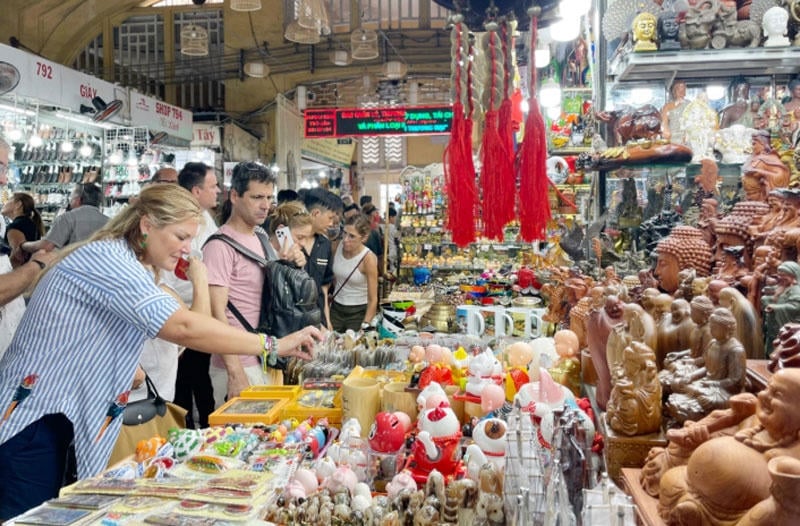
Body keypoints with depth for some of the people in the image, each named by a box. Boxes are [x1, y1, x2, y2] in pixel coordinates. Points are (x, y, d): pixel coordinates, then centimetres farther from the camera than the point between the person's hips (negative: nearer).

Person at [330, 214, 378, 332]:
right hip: (336, 309, 4)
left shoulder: (368, 258, -20)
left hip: (358, 312, -4)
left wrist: (364, 326, -21)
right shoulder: (339, 246, -7)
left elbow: (373, 299, -17)